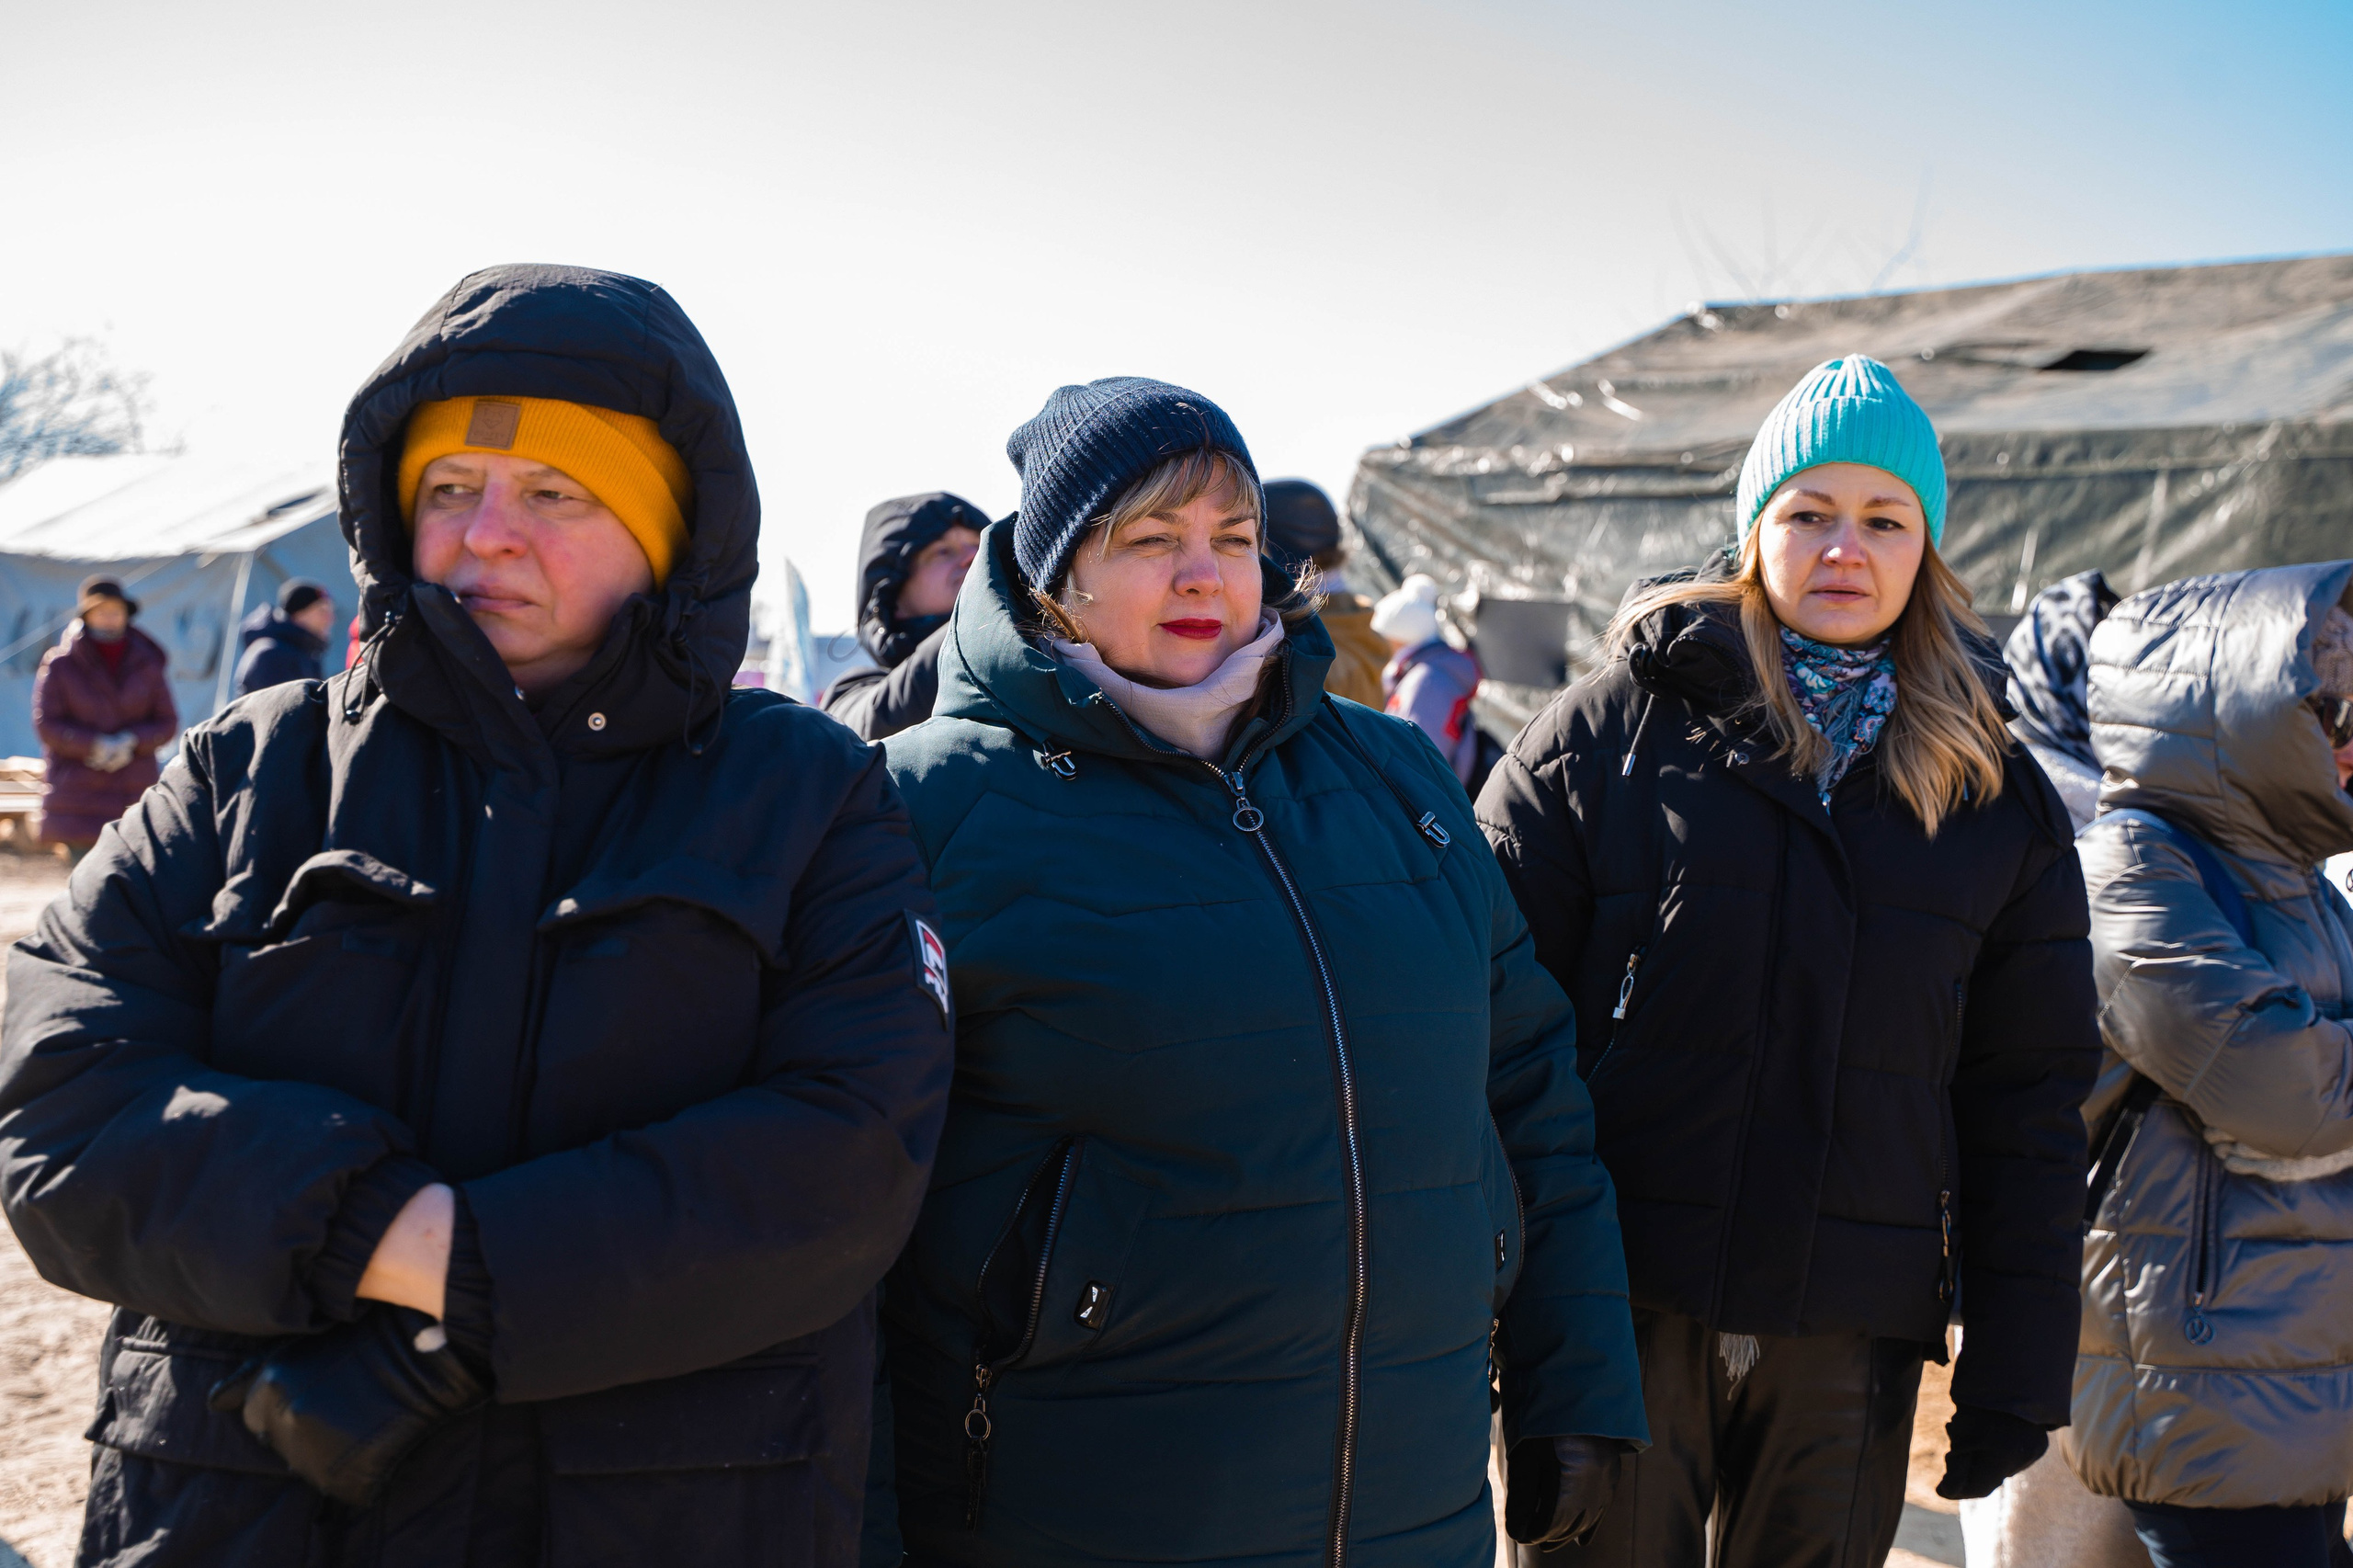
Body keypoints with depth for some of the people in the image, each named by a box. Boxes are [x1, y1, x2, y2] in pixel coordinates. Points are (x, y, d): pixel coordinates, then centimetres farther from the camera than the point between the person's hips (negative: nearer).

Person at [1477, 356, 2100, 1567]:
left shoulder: (1997, 798, 6)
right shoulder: (1607, 736, -2)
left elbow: (2029, 1099, 8)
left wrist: (2013, 1367, 4)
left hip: (1853, 1332, 3)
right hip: (1613, 1315, -2)